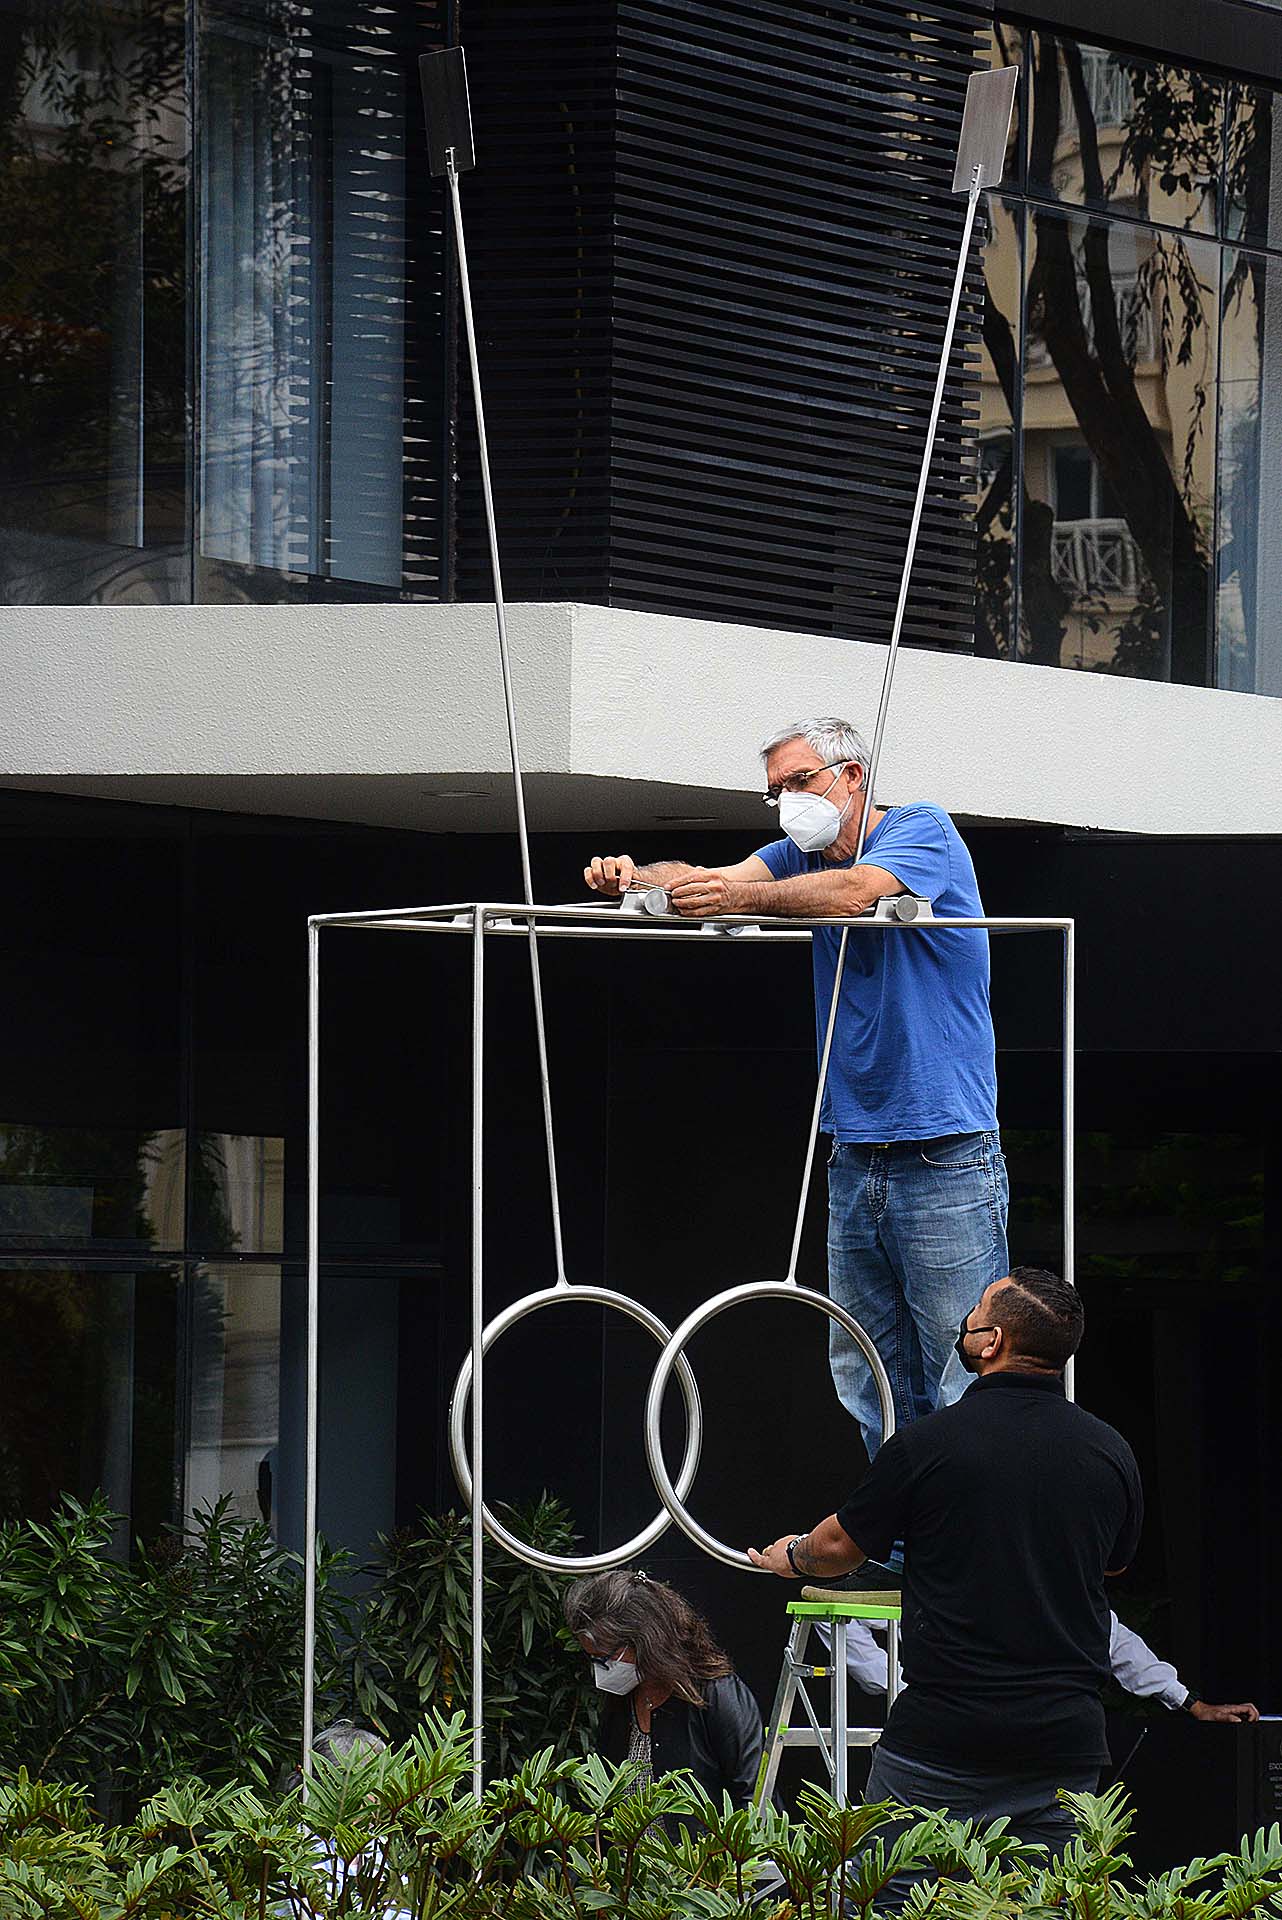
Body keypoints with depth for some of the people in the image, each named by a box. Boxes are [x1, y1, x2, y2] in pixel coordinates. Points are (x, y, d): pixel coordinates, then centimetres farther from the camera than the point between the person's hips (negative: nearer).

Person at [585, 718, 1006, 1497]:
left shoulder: (923, 831, -6)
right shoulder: (803, 856, 14)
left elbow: (856, 891, -27)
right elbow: (706, 880, -2)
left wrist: (745, 897, -41)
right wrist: (636, 877, -24)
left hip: (946, 1161, -7)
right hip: (856, 1161, 7)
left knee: (961, 1383, -8)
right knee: (867, 1382, 9)